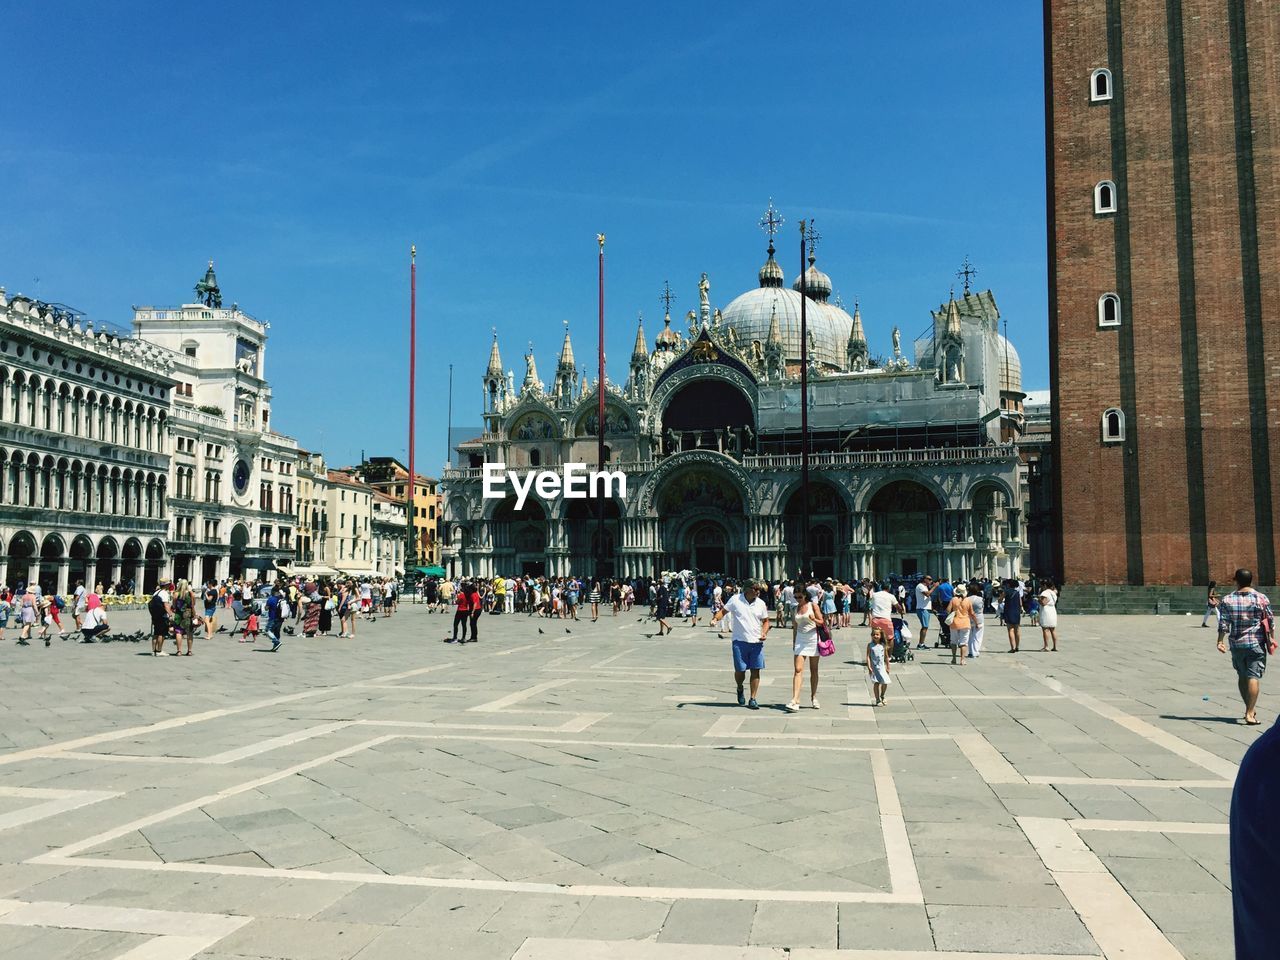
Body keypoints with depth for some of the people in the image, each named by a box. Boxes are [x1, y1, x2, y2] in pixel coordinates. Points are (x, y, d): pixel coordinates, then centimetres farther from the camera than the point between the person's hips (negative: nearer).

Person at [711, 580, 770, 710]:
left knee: (756, 670, 0)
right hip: (740, 641, -2)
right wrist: (715, 618, -15)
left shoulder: (761, 603, 6)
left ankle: (753, 699, 9)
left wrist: (764, 632, -3)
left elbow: (765, 621, 14)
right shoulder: (735, 599, -2)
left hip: (757, 642, 2)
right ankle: (740, 689, 31)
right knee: (740, 670, -2)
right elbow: (723, 611, 4)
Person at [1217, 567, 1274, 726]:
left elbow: (1223, 624, -5)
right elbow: (1271, 622, 1)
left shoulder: (1227, 600, -3)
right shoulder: (1261, 598, -5)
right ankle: (1250, 713, -10)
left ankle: (1250, 708, 28)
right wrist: (1272, 639, 13)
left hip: (1236, 644, 2)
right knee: (1253, 677, -3)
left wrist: (1220, 641, 1)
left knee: (1242, 677, 16)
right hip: (1256, 643, -2)